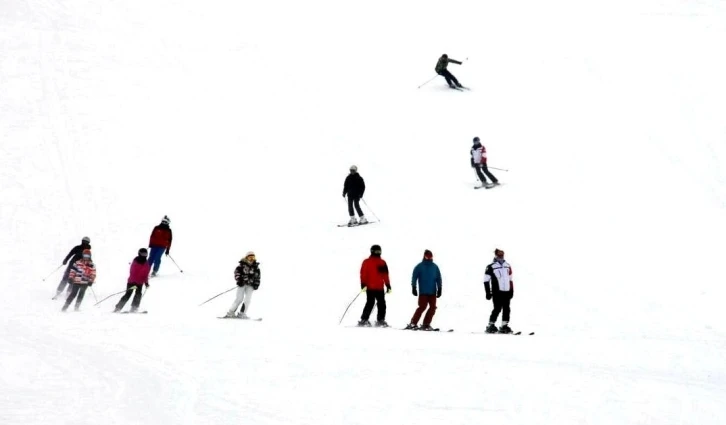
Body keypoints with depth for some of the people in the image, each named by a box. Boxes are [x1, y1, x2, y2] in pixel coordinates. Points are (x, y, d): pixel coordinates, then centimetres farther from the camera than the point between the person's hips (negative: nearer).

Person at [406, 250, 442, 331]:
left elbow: (438, 278, 13)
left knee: (433, 308, -1)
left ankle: (426, 324, 6)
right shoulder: (419, 266, 1)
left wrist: (439, 289, 7)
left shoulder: (435, 267, 10)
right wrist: (413, 287, -6)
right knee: (422, 307, -12)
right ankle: (413, 323, -5)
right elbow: (414, 277, 1)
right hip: (423, 292, -4)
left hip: (432, 292, 4)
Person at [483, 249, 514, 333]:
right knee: (497, 309, -10)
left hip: (507, 292, 6)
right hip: (497, 292, -6)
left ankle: (504, 326, 10)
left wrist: (511, 291, 16)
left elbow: (510, 279, 21)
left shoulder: (507, 266, 15)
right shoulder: (491, 267, -4)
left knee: (506, 309, 3)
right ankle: (491, 325, -1)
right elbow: (486, 280, -4)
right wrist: (488, 292, -8)